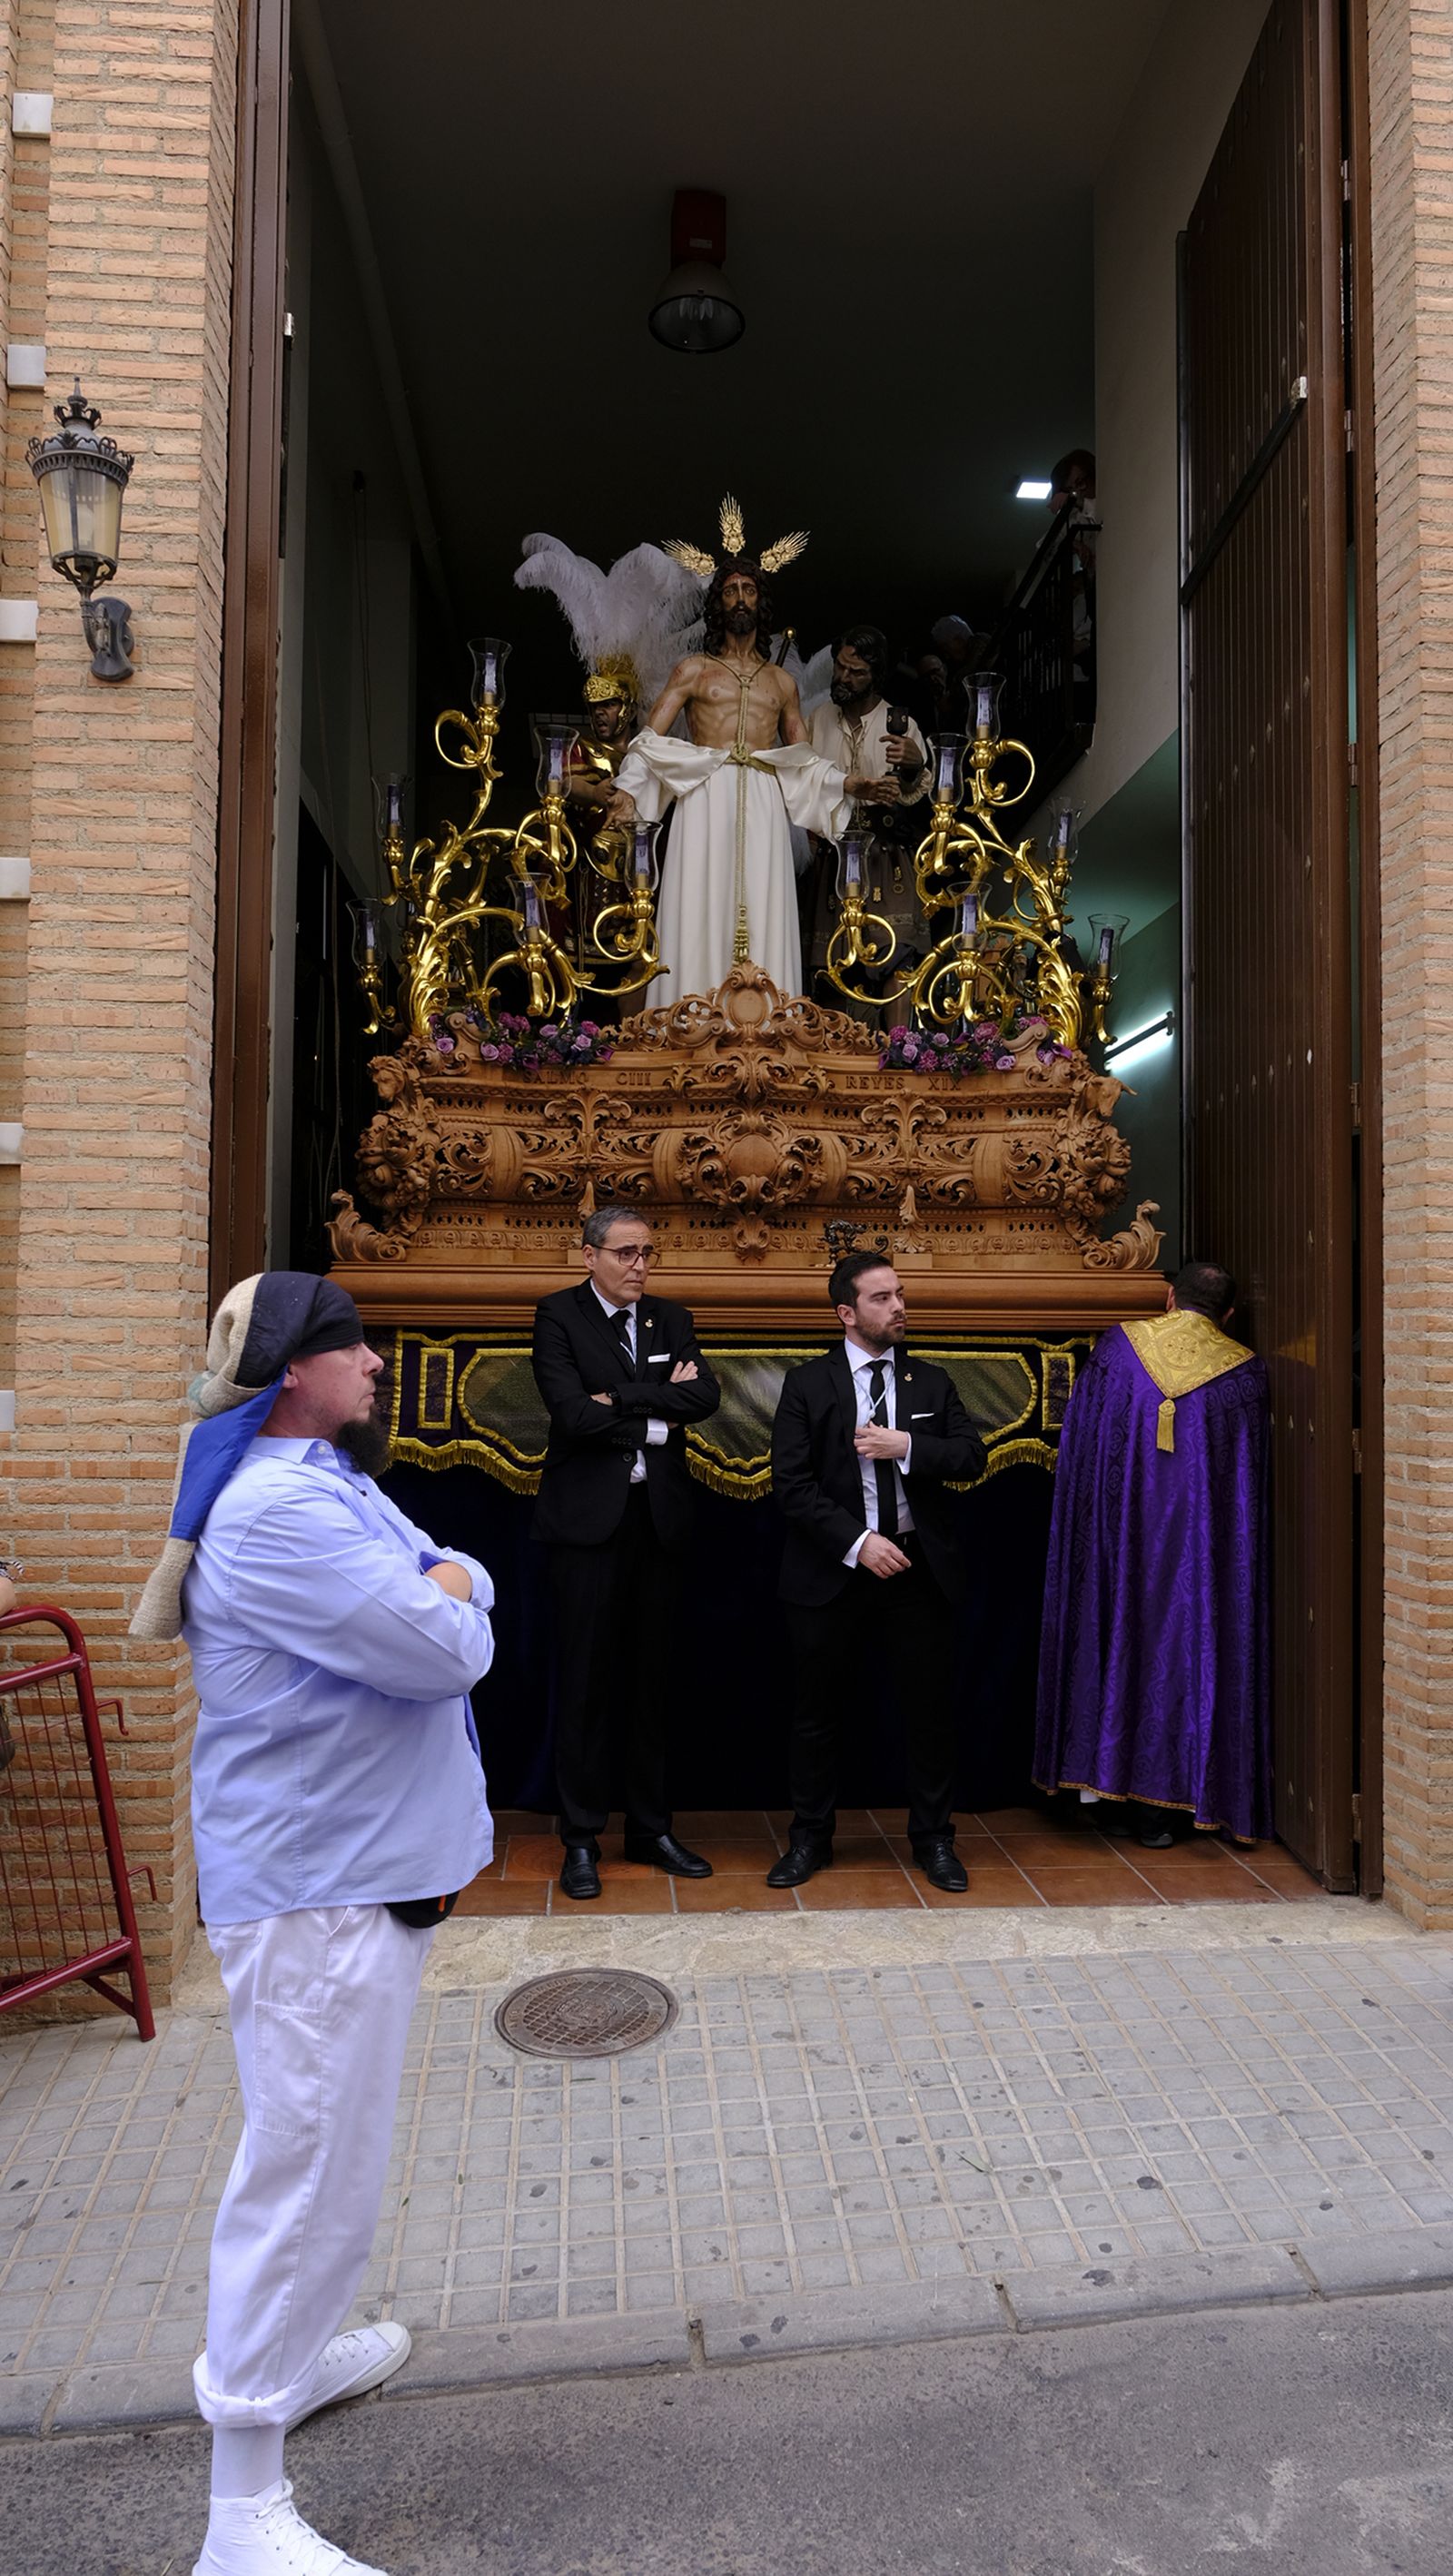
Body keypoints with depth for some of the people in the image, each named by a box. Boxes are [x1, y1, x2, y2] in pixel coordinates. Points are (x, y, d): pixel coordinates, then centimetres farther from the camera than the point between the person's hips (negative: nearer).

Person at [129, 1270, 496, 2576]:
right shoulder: (277, 1513, -24)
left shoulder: (334, 1487, 12)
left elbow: (465, 1584, 12)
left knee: (329, 2154, 26)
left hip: (366, 1868, 11)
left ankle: (294, 2349, 46)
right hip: (317, 1890, -11)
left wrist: (437, 1588, -9)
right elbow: (445, 1651, -27)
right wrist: (449, 1612, -5)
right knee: (308, 2171, -2)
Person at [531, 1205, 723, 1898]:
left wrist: (619, 1398, -13)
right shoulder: (558, 1315, -2)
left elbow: (706, 1396, -6)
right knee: (585, 1680, 2)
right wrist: (656, 1417, -8)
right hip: (589, 1517, -4)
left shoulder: (671, 1319, 11)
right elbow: (572, 1411, -16)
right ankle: (581, 1838, 14)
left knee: (650, 1678, 11)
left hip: (657, 1517, 4)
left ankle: (650, 1828, 23)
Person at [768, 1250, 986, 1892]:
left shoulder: (932, 1382, 9)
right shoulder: (807, 1384, 0)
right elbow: (791, 1484, -7)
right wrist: (857, 1543, -16)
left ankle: (933, 1839, 25)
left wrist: (906, 1446, -16)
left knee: (932, 1710, 8)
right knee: (816, 1712, 8)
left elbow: (971, 1458, -1)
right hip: (833, 1572, -2)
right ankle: (811, 1838, 25)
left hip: (919, 1568, 2)